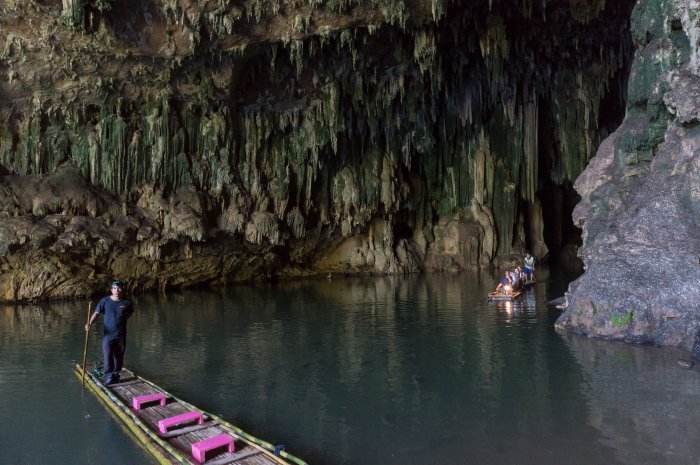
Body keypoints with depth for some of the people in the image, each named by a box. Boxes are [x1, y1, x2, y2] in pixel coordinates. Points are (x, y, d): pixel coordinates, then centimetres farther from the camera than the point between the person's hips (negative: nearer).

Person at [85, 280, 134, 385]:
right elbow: (96, 313, -7)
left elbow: (131, 312, 18)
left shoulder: (126, 302, 0)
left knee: (119, 356, 10)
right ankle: (108, 376, 1)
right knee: (107, 355, -7)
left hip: (121, 335, 2)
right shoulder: (105, 301, -5)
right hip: (108, 335, -2)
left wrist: (123, 318, 2)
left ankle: (116, 375, 25)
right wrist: (90, 323, -23)